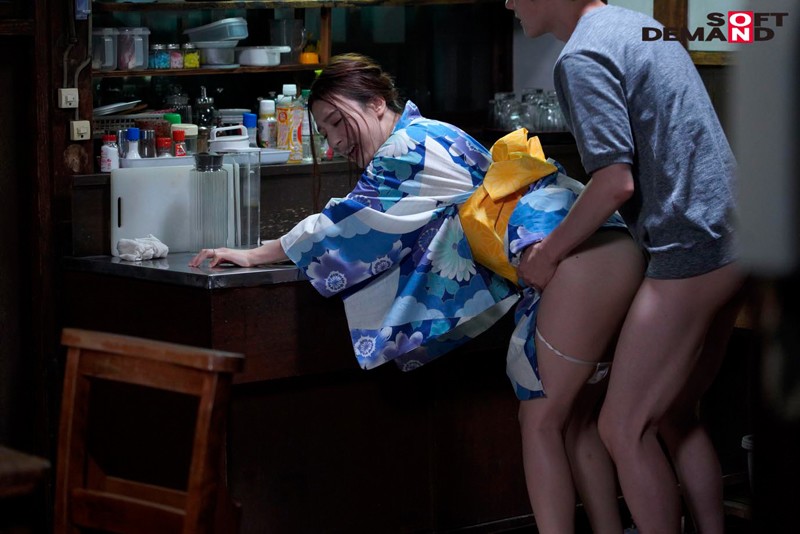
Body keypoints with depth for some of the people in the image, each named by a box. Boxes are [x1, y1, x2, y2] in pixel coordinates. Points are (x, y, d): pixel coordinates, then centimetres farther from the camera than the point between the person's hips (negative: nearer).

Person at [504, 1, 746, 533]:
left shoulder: (582, 56, -13)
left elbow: (617, 182, -19)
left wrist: (549, 253, -5)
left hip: (688, 254, -10)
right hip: (731, 246, 10)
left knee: (624, 428, -2)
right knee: (673, 417, 18)